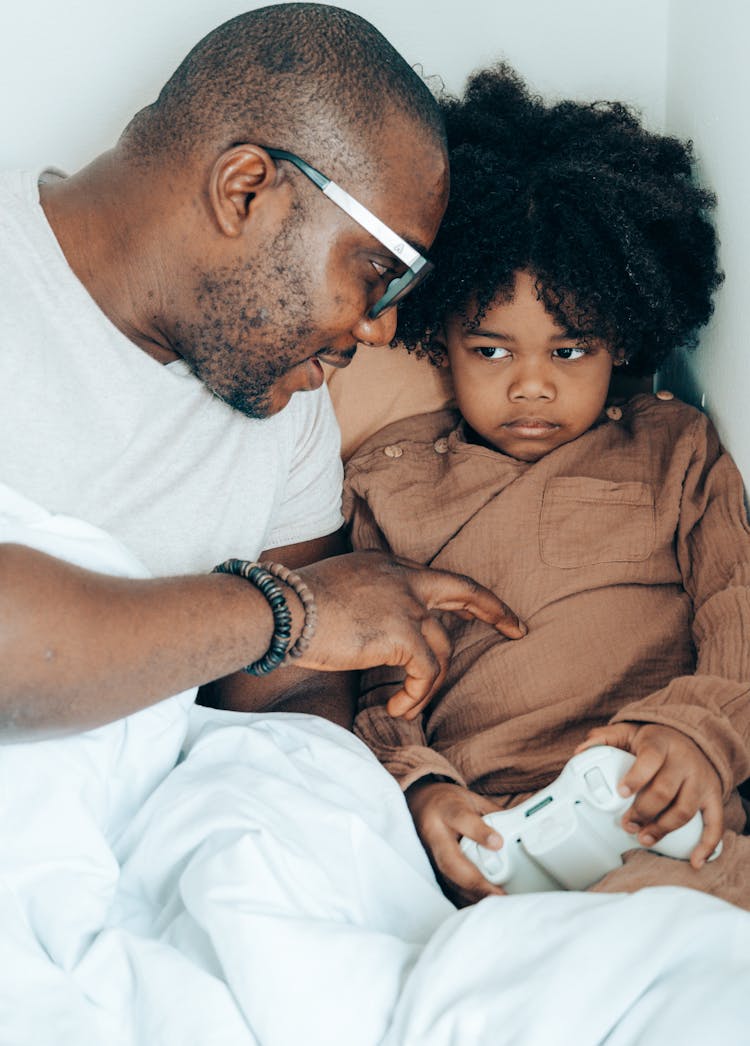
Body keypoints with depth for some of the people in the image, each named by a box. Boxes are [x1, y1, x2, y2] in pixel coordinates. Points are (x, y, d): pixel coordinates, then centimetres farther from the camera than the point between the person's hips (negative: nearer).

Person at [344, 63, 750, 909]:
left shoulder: (676, 452, 20)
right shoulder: (386, 481, 19)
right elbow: (368, 687, 11)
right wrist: (418, 785, -12)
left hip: (663, 831, -2)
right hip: (479, 835, 2)